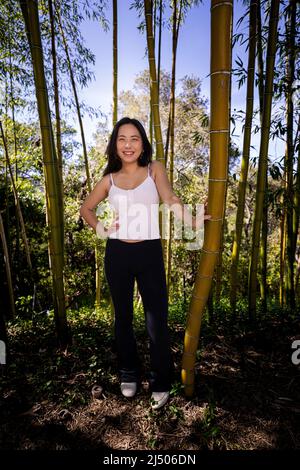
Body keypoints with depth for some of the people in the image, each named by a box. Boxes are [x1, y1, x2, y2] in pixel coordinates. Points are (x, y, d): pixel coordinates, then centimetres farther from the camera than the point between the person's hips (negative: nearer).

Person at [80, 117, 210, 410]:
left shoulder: (154, 169, 2)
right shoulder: (109, 179, 7)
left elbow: (169, 198, -16)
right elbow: (86, 208, 20)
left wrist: (191, 220, -34)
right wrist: (100, 229, 2)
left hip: (149, 253, -2)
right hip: (117, 254, 3)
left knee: (157, 322, 0)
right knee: (122, 318, 15)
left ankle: (160, 383, 22)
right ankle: (128, 375, 36)